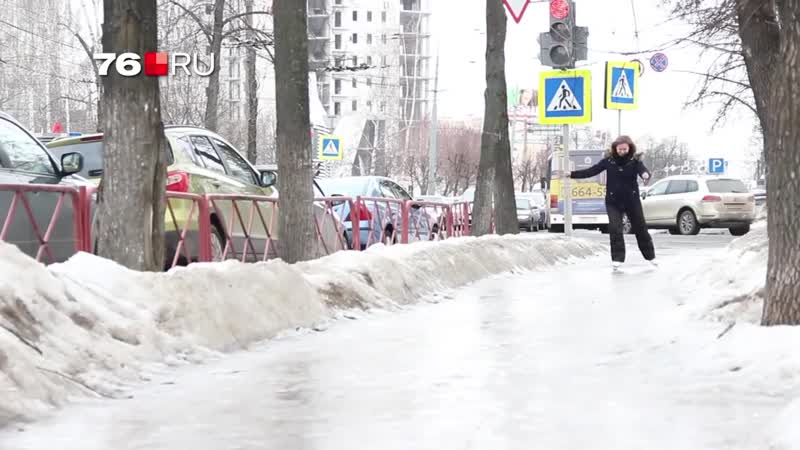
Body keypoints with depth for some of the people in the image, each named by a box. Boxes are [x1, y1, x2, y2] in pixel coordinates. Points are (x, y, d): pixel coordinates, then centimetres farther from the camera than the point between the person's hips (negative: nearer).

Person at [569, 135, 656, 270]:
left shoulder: (635, 160, -9)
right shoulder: (609, 160, -4)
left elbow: (643, 170, -26)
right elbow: (591, 171, -3)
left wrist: (646, 175, -51)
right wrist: (572, 174, -11)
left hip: (632, 200, -1)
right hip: (613, 201, 1)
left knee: (640, 228, 10)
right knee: (614, 229, -11)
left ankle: (650, 255, 26)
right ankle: (617, 258, -3)